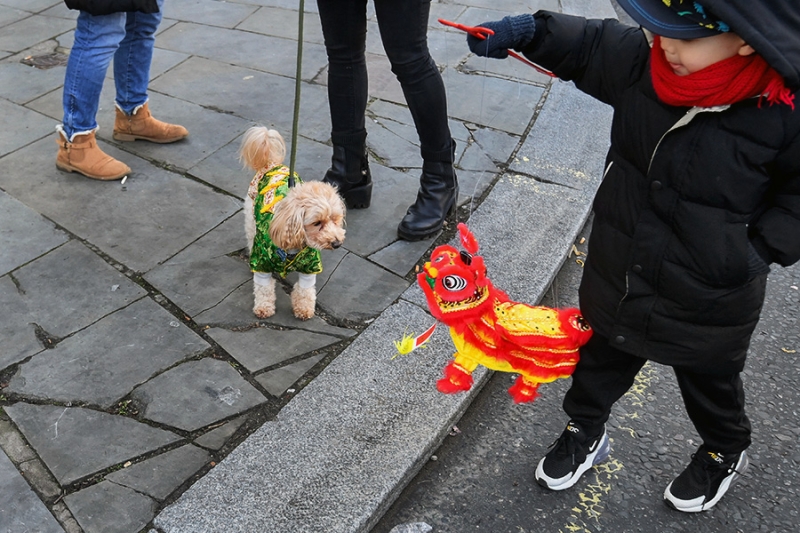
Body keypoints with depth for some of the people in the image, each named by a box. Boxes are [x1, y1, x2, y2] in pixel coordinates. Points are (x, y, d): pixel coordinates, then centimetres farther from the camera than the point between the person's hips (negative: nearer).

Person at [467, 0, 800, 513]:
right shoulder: (643, 60, -17)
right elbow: (586, 44, -1)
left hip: (708, 301, -3)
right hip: (619, 275, 4)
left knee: (710, 382, 25)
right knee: (604, 355, 26)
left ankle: (725, 452, 57)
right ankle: (585, 429, 55)